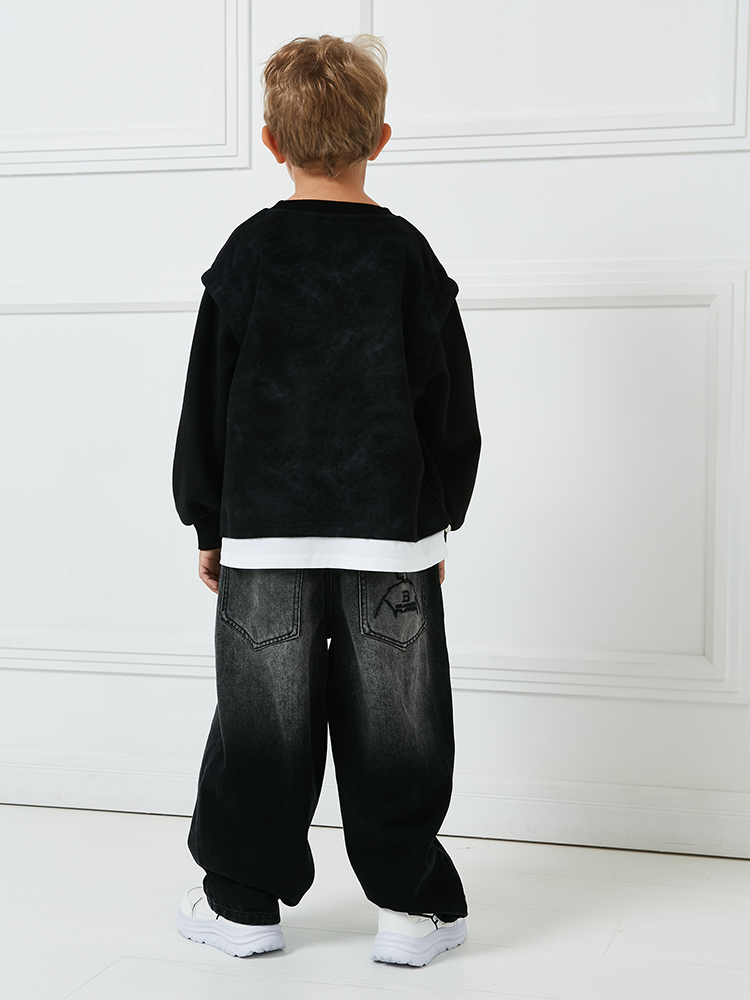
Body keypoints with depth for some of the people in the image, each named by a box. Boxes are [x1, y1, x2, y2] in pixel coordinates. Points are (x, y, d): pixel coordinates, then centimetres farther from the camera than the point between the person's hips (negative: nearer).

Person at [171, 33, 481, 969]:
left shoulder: (247, 254, 1)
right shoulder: (407, 256, 0)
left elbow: (207, 402, 4)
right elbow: (450, 408, 3)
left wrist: (208, 524, 13)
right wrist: (438, 519, 14)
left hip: (264, 533, 1)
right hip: (390, 534, 0)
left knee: (262, 720, 9)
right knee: (392, 724, 7)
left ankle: (244, 899, 19)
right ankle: (410, 902, 14)